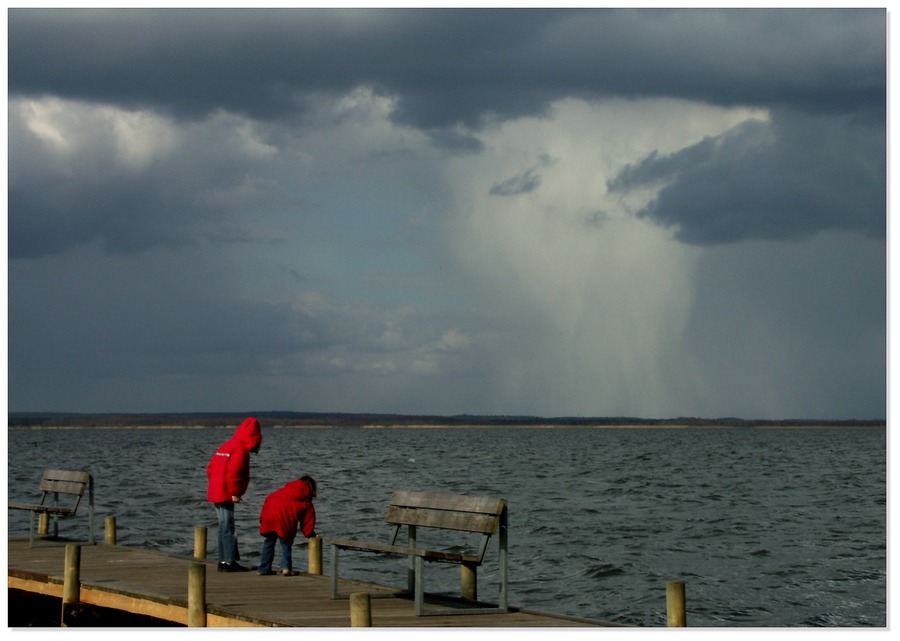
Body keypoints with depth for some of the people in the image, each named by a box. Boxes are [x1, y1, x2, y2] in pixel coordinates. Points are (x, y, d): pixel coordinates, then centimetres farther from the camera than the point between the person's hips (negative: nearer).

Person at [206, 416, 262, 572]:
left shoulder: (227, 445, 17)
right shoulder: (241, 449, -12)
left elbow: (211, 468, 19)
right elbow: (233, 472, -23)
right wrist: (235, 493, -18)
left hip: (215, 493, 9)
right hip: (226, 495, -9)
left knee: (224, 528, 13)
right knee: (228, 528, -7)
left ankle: (223, 561, 16)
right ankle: (230, 562, -7)